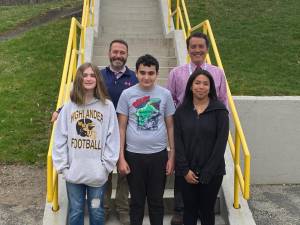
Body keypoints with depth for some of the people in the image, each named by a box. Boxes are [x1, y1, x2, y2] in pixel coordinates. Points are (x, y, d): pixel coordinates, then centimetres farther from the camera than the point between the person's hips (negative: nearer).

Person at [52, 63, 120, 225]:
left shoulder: (107, 106, -3)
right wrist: (62, 166, -2)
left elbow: (112, 138, -4)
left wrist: (106, 165, -7)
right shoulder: (69, 107, 0)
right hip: (73, 172, 1)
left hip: (98, 173, -1)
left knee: (96, 212, 14)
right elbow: (60, 139, 2)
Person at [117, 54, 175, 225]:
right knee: (137, 201, 13)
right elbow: (122, 128, 0)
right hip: (134, 155, 0)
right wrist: (121, 158, -3)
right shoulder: (127, 94, -3)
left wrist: (172, 157, 2)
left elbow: (170, 127, 5)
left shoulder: (165, 94, 0)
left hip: (158, 155, 1)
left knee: (156, 200, 13)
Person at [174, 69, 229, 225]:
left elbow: (221, 142, -8)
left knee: (207, 211, 10)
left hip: (212, 172, -2)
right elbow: (177, 141, -1)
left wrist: (207, 173, -11)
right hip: (187, 171, 2)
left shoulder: (219, 110, -5)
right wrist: (185, 170, -9)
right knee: (189, 210, 12)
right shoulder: (182, 110, 3)